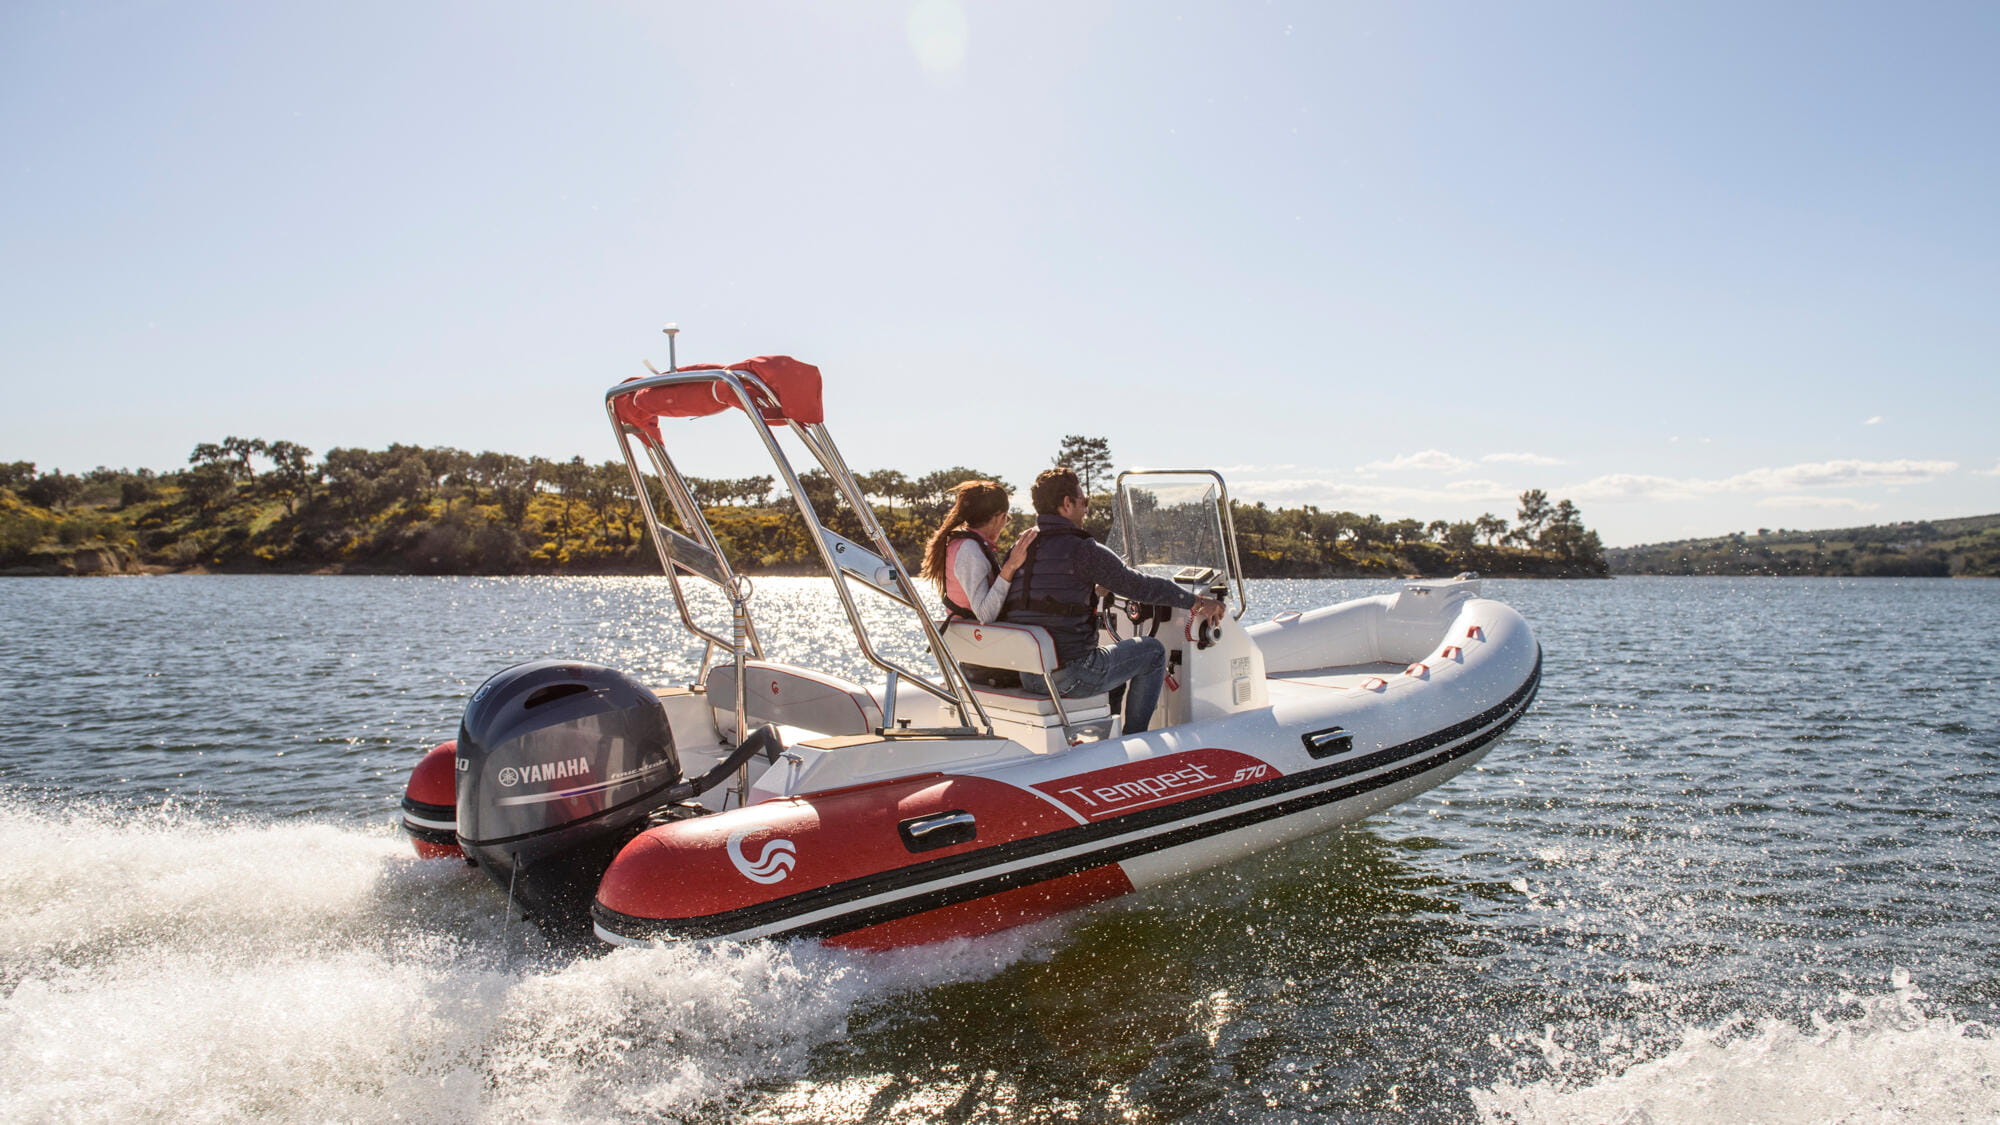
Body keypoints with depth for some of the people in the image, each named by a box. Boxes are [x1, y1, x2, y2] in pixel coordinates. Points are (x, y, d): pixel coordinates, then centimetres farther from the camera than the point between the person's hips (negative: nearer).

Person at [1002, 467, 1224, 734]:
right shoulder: (1081, 549, -14)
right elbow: (1140, 586, -9)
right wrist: (1197, 601, 3)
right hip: (1068, 676, -8)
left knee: (1112, 654, 34)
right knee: (1153, 650, 12)